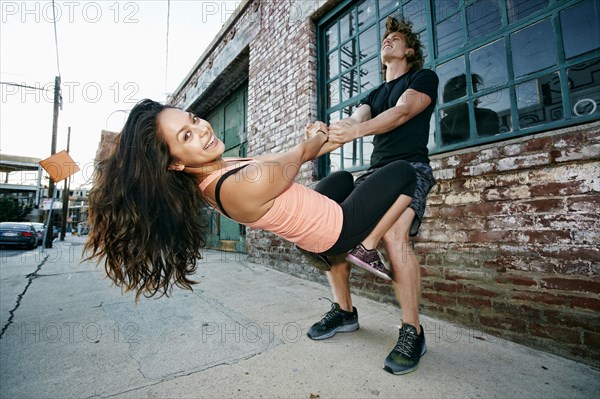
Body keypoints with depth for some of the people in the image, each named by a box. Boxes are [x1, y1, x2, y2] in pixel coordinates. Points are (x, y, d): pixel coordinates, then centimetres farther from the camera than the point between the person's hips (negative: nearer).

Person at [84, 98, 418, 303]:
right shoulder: (250, 183, -37)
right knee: (405, 171, 3)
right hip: (339, 228, -7)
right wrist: (318, 137, 6)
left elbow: (280, 159, 3)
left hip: (315, 237, 8)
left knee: (342, 177, 36)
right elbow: (298, 155, -16)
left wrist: (322, 141, 12)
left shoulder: (211, 177, -8)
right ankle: (368, 245, 13)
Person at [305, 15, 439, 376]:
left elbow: (402, 112, -10)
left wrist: (356, 130, -27)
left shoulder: (424, 77, 11)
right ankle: (345, 312, 8)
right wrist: (324, 136, -17)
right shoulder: (374, 95, 27)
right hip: (375, 169, 6)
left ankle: (413, 332, -14)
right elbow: (352, 121, 6)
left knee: (394, 236, -32)